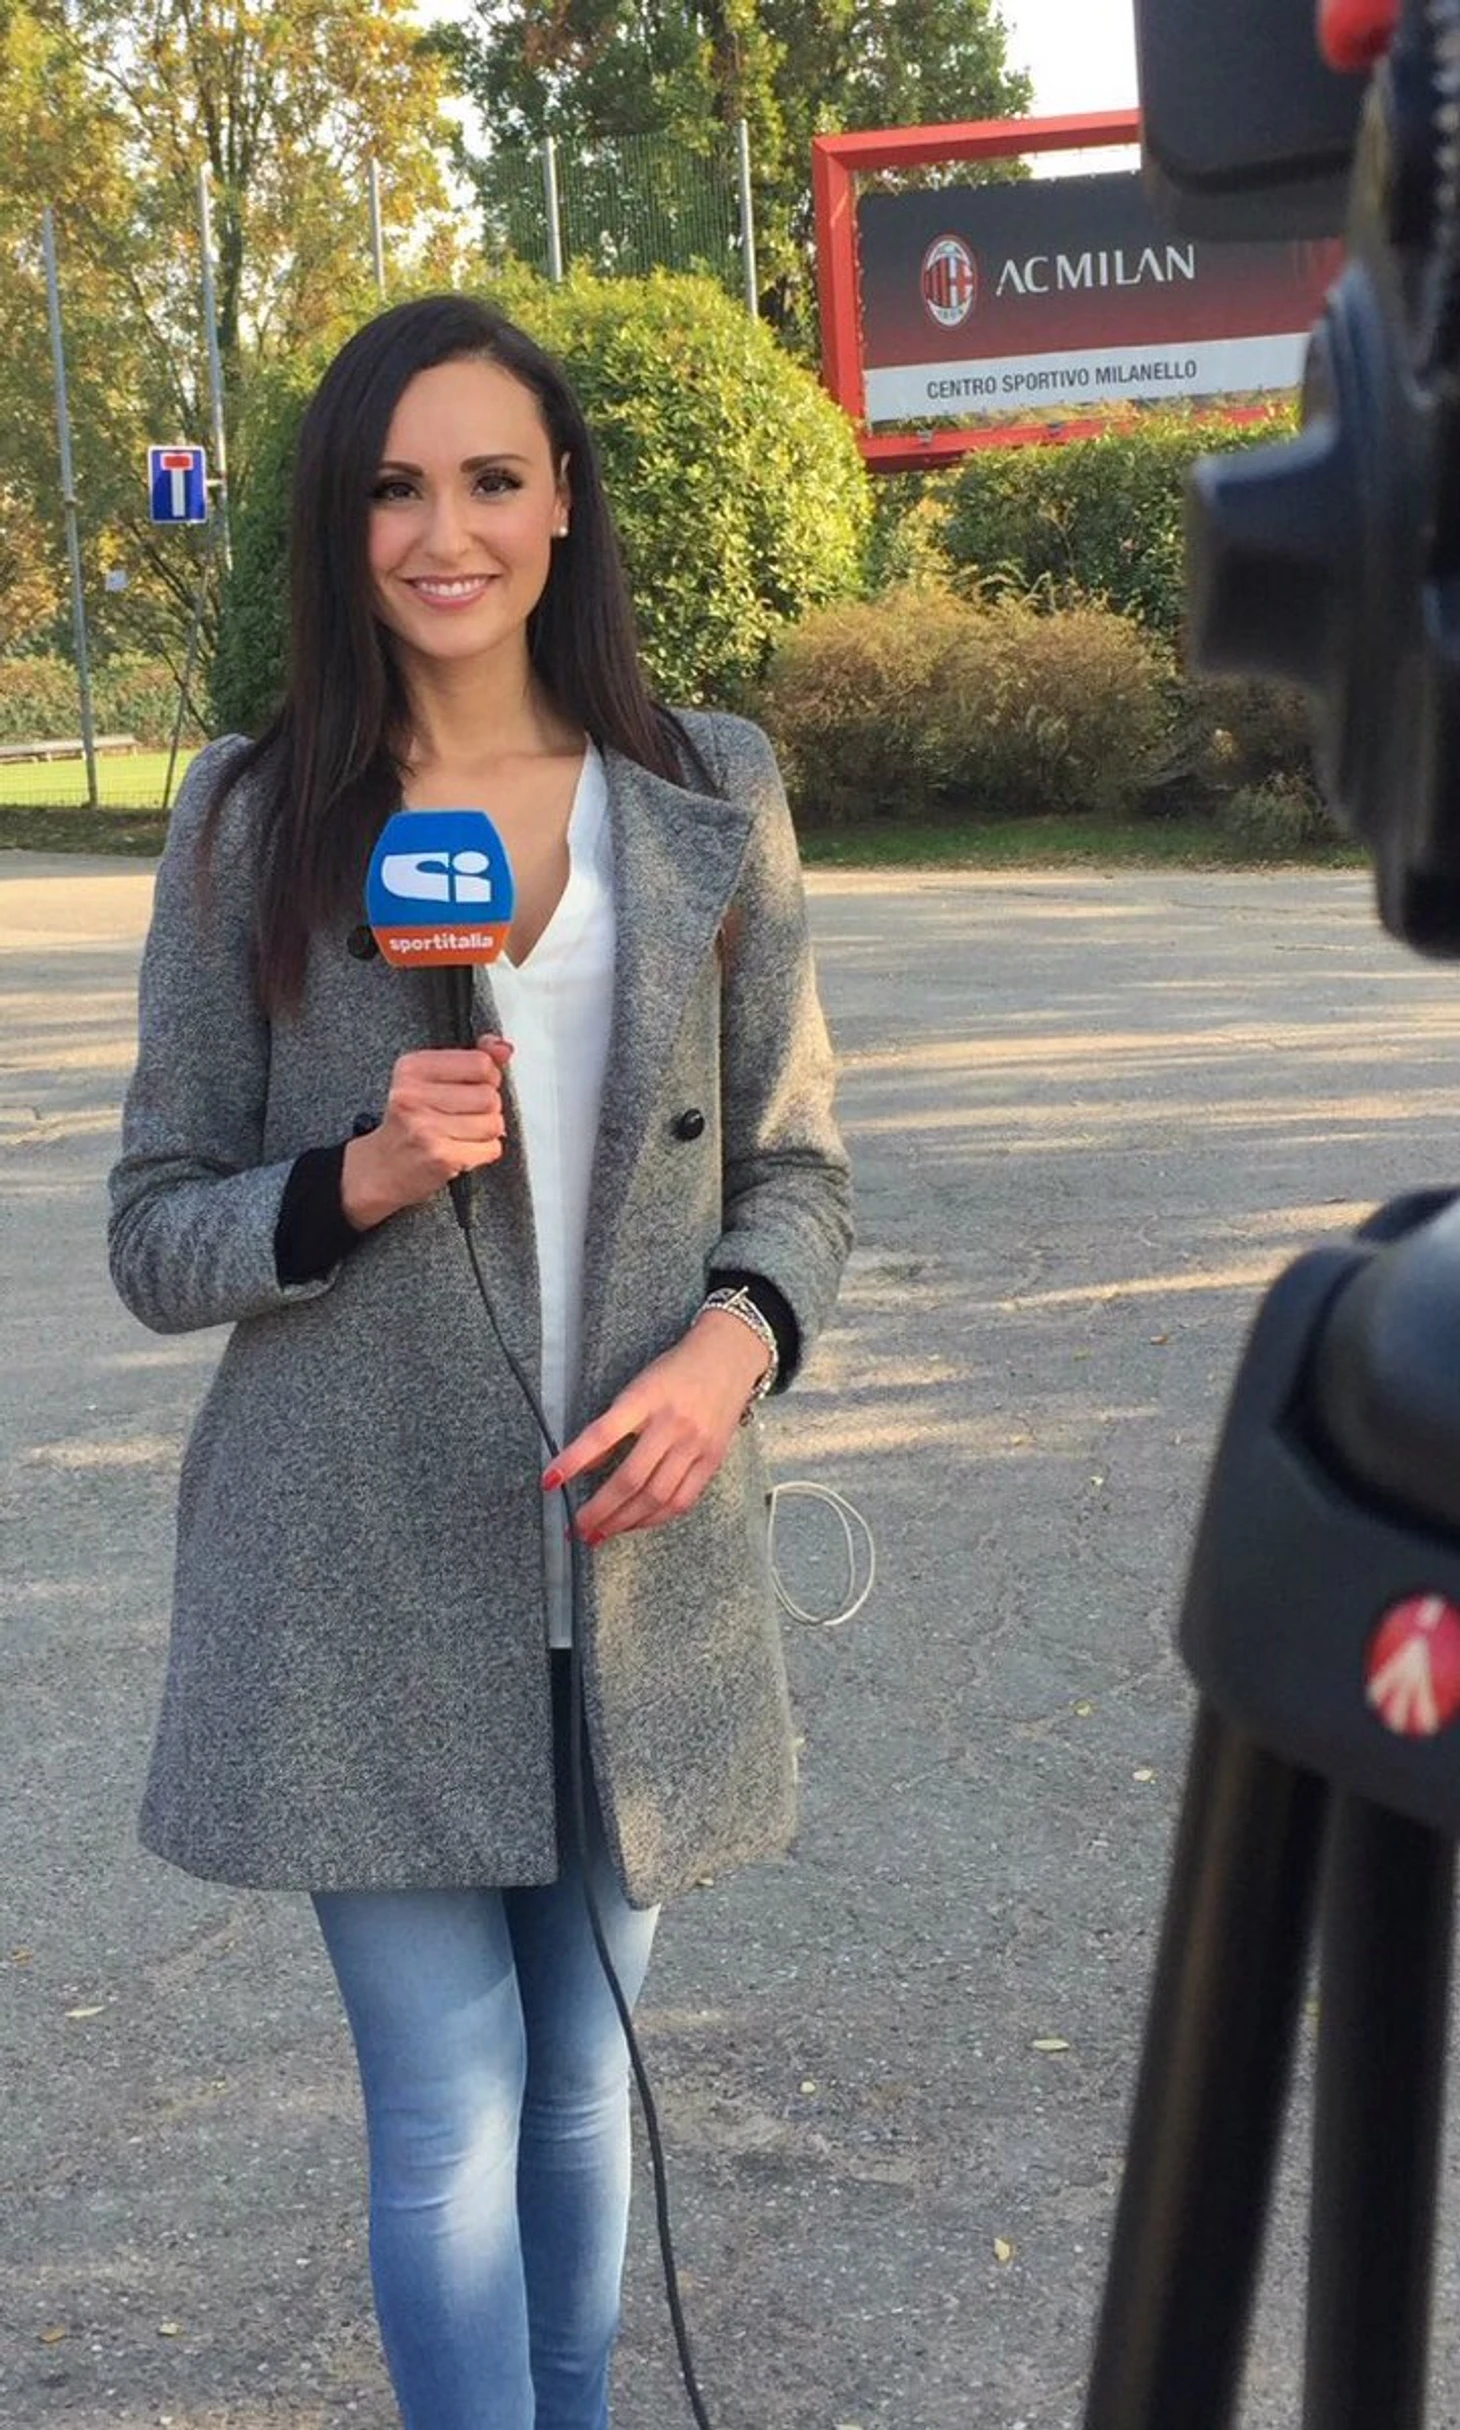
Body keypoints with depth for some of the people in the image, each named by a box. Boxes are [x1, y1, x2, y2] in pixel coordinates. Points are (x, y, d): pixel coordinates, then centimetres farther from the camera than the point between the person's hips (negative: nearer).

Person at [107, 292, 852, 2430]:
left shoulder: (709, 795, 3)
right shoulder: (252, 822, -1)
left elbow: (796, 1168, 7)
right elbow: (154, 1234, 1)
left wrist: (734, 1343, -13)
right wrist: (359, 1178, -18)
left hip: (636, 1556, 2)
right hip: (371, 1573, -2)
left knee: (582, 2075, 16)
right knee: (451, 2104, 3)